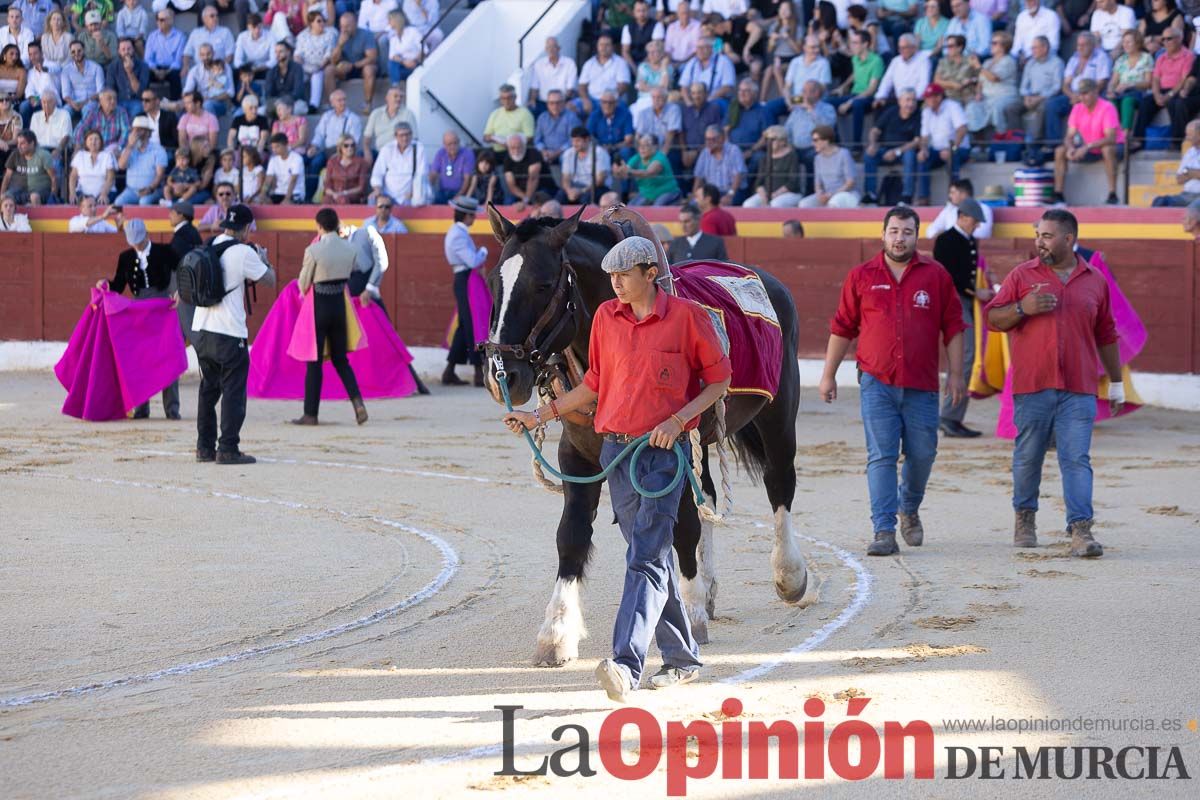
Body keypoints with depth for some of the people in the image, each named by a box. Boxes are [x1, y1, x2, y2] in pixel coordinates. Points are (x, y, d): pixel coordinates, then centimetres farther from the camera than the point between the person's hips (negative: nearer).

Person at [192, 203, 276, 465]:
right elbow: (270, 279, -4)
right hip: (229, 334, -7)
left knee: (208, 389, 15)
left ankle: (204, 447, 16)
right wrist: (263, 258, 17)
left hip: (200, 330, 7)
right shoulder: (243, 252, -10)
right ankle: (228, 449, -5)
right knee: (233, 391, -1)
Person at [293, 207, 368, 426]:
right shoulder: (350, 249, -2)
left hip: (319, 305, -4)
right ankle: (357, 401, -5)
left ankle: (310, 414, 9)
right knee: (340, 359, 14)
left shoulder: (313, 250, -16)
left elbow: (303, 285, -8)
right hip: (340, 305, 4)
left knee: (314, 361, 5)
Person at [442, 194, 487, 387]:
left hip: (465, 282, 10)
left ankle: (449, 372, 15)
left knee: (465, 326, 13)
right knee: (473, 326, -8)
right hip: (466, 282, -10)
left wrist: (479, 256, 5)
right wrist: (483, 251, -4)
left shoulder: (458, 232, 16)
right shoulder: (458, 235, -17)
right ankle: (479, 373, -6)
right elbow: (473, 261, -21)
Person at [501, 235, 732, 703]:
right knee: (652, 556, 13)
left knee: (646, 559, -15)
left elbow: (719, 379, -1)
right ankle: (682, 658, 26)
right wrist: (541, 415, 12)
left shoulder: (686, 316, -7)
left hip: (666, 450, -5)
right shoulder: (605, 318, 7)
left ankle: (627, 664, -26)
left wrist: (678, 420, -13)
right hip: (617, 450, 6)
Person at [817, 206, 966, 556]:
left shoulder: (936, 275, 6)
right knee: (881, 457, -6)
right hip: (876, 383, -1)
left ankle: (909, 509, 35)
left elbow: (953, 327, 7)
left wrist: (956, 374, 2)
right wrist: (829, 375, 9)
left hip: (922, 386, 1)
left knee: (922, 455, 7)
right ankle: (884, 531, -8)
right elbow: (842, 328, 10)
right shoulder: (861, 276, 6)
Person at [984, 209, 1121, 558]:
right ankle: (1025, 516, 27)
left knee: (1077, 459, -8)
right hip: (1031, 386, 0)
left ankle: (1081, 530, -13)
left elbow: (1106, 336, 17)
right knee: (1028, 457, 8)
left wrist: (1116, 382, 18)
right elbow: (993, 319, 4)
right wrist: (1022, 308, -14)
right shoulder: (1022, 275, 6)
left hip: (1078, 390, 0)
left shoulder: (1095, 280, 11)